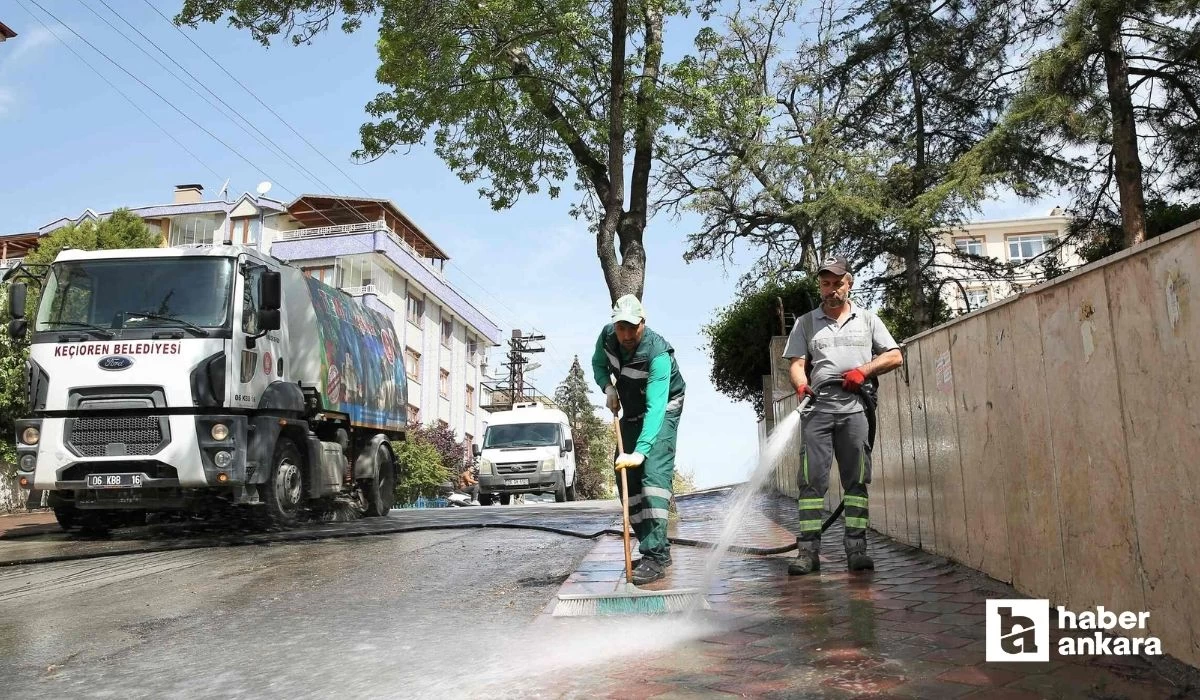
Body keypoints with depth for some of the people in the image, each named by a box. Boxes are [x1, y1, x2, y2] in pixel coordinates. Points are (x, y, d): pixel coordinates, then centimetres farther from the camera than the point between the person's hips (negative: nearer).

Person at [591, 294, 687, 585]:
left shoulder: (657, 353, -33)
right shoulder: (607, 336, -14)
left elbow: (656, 407, -41)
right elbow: (598, 364, 9)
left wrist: (641, 451, -51)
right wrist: (608, 387, -12)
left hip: (662, 411, -7)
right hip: (631, 411, 7)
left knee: (654, 472, -23)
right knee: (627, 478, 4)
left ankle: (655, 556, -26)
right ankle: (657, 549, 14)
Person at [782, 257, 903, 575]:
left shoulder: (867, 319, 18)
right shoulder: (805, 323, 16)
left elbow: (894, 356, 13)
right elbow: (797, 363, 8)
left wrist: (863, 370, -4)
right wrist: (801, 386, -14)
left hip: (855, 406, 1)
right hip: (817, 406, 0)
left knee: (856, 479, -1)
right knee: (811, 479, -7)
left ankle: (856, 548, 1)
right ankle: (808, 550, -8)